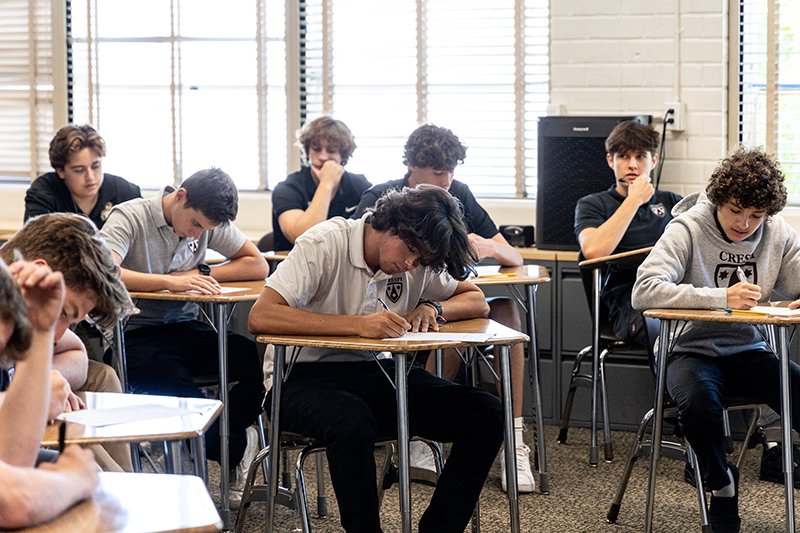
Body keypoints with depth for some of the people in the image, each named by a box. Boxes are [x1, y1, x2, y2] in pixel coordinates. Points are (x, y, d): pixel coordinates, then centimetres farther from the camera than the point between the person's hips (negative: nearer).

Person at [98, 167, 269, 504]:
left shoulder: (209, 220, 5)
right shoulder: (130, 217, -11)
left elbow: (258, 266, 4)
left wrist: (199, 274, -10)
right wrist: (171, 281, -37)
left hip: (186, 329, 5)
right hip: (135, 334, -5)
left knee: (260, 359, -22)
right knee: (175, 385, -35)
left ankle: (218, 442, -3)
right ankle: (237, 447, -8)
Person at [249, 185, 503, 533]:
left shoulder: (420, 258, 3)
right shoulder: (326, 243, -15)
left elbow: (477, 301, 13)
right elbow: (260, 317, -25)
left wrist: (432, 309, -10)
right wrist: (358, 324, -31)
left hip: (377, 374, 6)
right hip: (306, 375, -6)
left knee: (485, 414, -14)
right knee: (353, 423, -40)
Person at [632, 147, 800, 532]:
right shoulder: (689, 228, -11)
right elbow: (644, 291, -23)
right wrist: (721, 298, -31)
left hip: (747, 352, 4)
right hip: (692, 351, -4)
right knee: (699, 403, -36)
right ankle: (721, 485, -6)